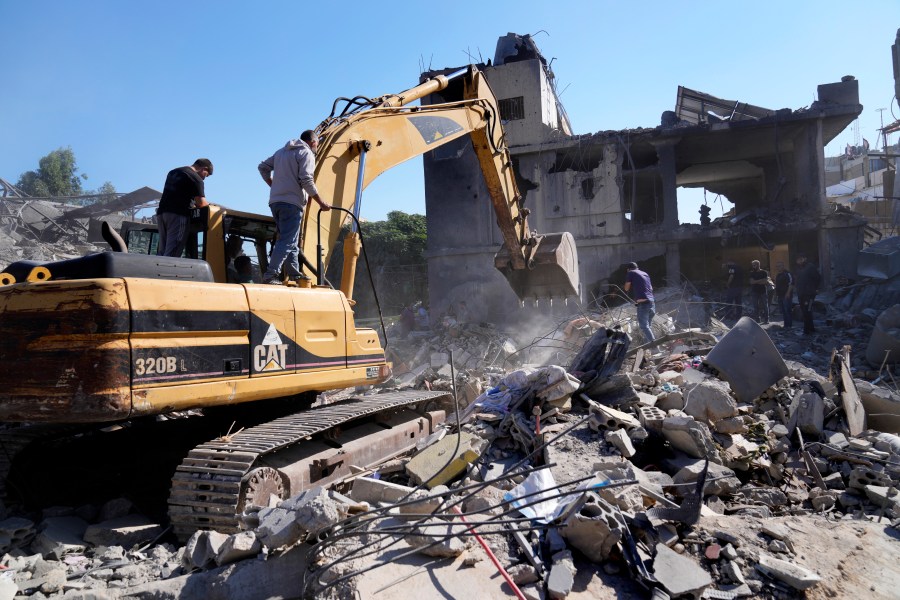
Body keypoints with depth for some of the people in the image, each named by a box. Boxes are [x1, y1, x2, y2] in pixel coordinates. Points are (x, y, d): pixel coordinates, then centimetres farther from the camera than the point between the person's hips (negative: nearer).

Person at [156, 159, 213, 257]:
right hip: (178, 215, -8)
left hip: (161, 212, 8)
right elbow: (201, 203, -10)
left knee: (161, 253, 8)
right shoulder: (196, 179, -3)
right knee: (172, 254, -12)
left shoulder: (173, 172, 24)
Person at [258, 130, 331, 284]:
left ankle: (294, 273, 19)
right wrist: (321, 202, -10)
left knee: (289, 239, 16)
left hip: (275, 201, 8)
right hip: (292, 202, -8)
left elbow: (263, 167, 23)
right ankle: (270, 275, -19)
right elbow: (306, 180, -13)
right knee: (287, 241, -11)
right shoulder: (306, 153, -2)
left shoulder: (281, 151, 23)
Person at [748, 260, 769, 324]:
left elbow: (766, 282, -8)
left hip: (763, 291, -2)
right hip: (755, 292, 2)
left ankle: (766, 319, 4)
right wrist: (761, 280, -11)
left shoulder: (764, 272, 1)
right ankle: (757, 319, 7)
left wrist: (756, 281, -9)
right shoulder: (752, 273, 7)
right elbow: (751, 282, -6)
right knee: (756, 307, 2)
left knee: (765, 306, -1)